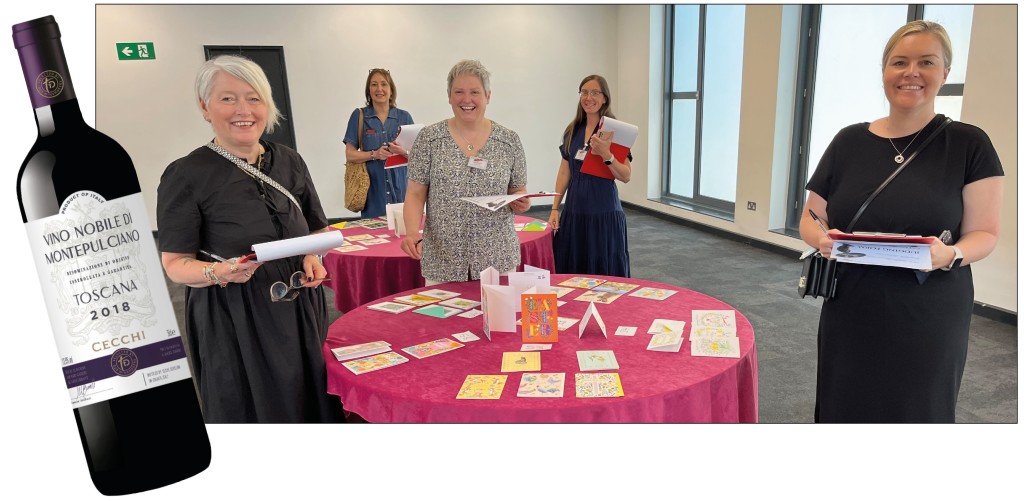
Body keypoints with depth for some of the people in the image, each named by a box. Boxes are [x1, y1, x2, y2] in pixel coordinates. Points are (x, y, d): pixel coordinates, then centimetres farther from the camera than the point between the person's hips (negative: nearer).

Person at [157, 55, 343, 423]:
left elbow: (317, 229, 15)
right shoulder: (186, 175, -9)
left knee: (311, 404, 14)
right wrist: (217, 273, -27)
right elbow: (176, 264, -7)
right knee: (249, 412, 9)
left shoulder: (290, 162, 5)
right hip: (232, 322, -4)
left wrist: (312, 258, -5)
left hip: (300, 309, 4)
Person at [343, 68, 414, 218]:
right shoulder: (359, 116, 6)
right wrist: (374, 154, -14)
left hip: (400, 187, 1)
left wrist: (403, 152, -14)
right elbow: (350, 155, 2)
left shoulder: (404, 117, 9)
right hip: (373, 188, -1)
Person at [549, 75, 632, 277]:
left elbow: (626, 176, -12)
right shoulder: (572, 130, 9)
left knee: (603, 275, 2)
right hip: (573, 211, 5)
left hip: (604, 213, -4)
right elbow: (565, 172, 12)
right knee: (571, 273, 9)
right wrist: (554, 209, 8)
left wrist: (606, 155, -28)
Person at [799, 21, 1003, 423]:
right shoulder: (848, 141, 4)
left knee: (915, 415, 9)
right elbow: (810, 219, 6)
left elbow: (984, 233, -3)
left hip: (927, 324, -2)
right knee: (843, 411, 9)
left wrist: (951, 254, -24)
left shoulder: (968, 144, -2)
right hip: (850, 321, 2)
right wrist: (823, 239, -16)